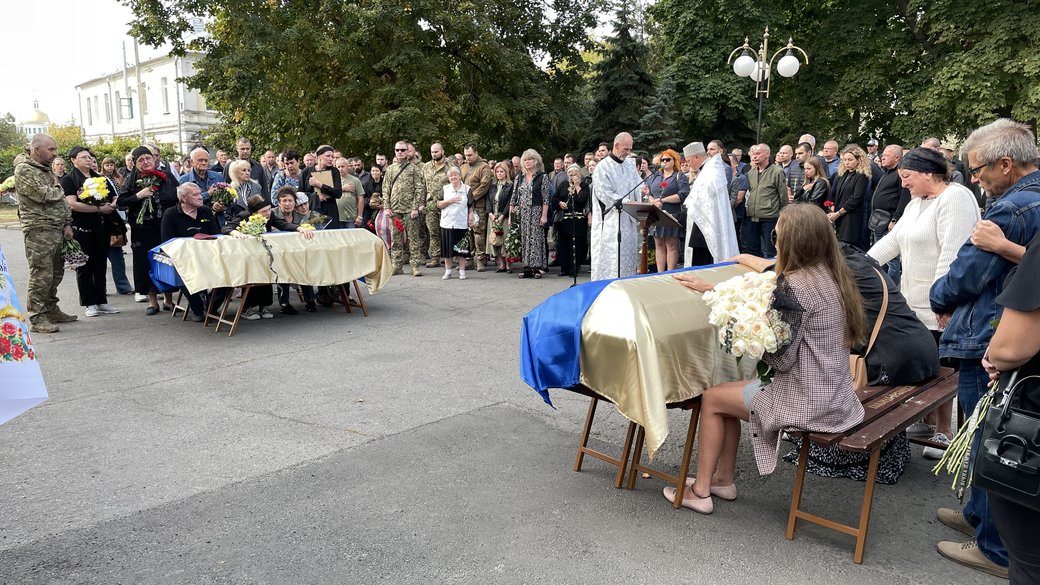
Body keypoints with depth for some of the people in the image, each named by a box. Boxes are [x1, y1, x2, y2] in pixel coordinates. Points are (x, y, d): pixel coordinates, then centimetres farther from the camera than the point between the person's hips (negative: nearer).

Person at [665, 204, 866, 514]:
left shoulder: (795, 284, -23)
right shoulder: (832, 277, 6)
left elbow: (781, 357, -20)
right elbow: (765, 300, 13)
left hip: (808, 401, -9)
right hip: (834, 395, 9)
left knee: (711, 398, 7)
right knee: (729, 390, 21)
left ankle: (700, 491, 18)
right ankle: (723, 479, 31)